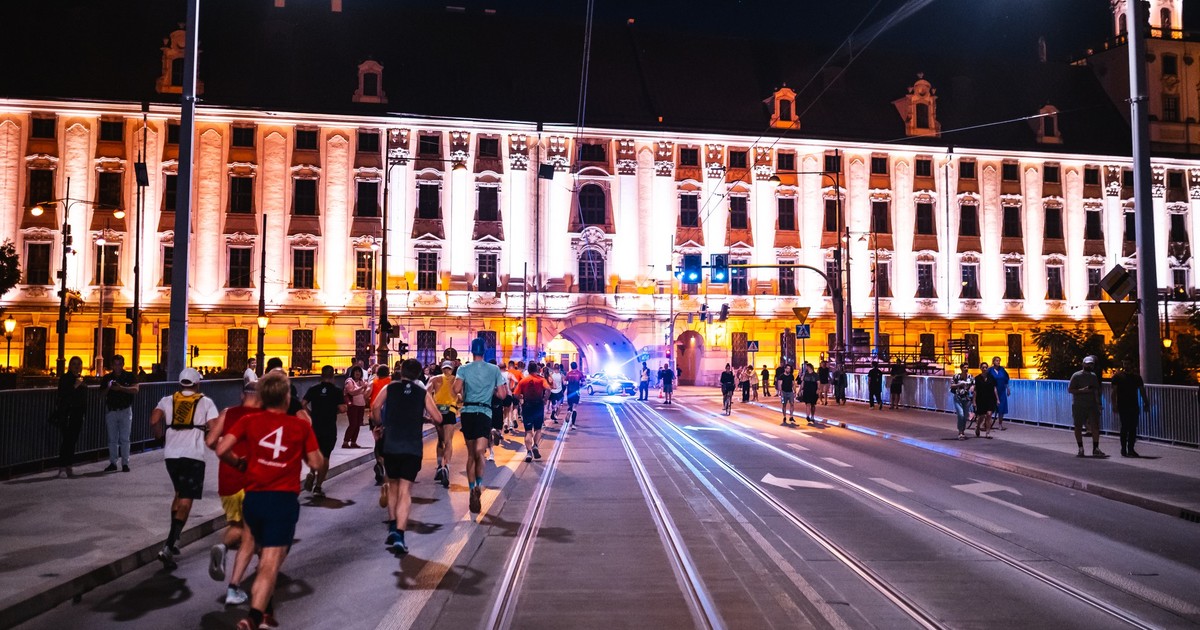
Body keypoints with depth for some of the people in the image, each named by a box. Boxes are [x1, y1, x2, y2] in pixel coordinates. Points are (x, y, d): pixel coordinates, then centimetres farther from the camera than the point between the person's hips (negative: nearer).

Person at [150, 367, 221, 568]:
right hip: (193, 456, -4)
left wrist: (160, 434, 15)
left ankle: (173, 539, 29)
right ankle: (168, 547, -13)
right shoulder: (206, 402, 4)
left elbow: (154, 421, -4)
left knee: (180, 493, 26)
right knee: (185, 502, -2)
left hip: (171, 454, 4)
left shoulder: (167, 400, 11)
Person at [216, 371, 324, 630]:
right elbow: (316, 464, -1)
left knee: (266, 556, 24)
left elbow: (221, 450, -8)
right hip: (284, 501, -4)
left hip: (254, 498, 4)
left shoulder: (249, 421, 1)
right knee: (270, 565, -2)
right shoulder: (301, 426, -3)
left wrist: (238, 462, 13)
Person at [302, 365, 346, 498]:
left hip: (314, 427, 3)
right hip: (329, 429, -2)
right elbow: (342, 409, -12)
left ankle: (312, 473, 1)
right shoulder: (337, 391, -6)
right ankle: (318, 487, 5)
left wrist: (311, 414, 9)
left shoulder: (313, 389, 1)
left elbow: (303, 405, -5)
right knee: (325, 457, 6)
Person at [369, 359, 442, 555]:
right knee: (405, 491, -1)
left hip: (390, 445, 1)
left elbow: (375, 406, -8)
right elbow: (438, 418, 0)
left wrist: (378, 425, 8)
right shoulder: (423, 393, 6)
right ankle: (399, 534, -12)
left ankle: (392, 528, 19)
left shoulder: (390, 388, 6)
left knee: (393, 485, 20)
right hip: (413, 447, -1)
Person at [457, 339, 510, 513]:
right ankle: (478, 485, -31)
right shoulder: (494, 370, 5)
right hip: (485, 412, -1)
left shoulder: (463, 369, 3)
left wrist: (463, 397, 9)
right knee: (479, 453, -10)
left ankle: (472, 489, 21)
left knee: (471, 454, 14)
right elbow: (502, 394, 2)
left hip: (467, 412, 2)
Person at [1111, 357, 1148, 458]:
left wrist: (1145, 404, 7)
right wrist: (1114, 405, -10)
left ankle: (1131, 449, 11)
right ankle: (1123, 449, -1)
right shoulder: (1117, 376, 1)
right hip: (1123, 406, -4)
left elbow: (1142, 390, 15)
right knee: (1125, 427, -7)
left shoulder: (1137, 376, 13)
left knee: (1133, 428, 4)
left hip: (1134, 406, 4)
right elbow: (1114, 392, -3)